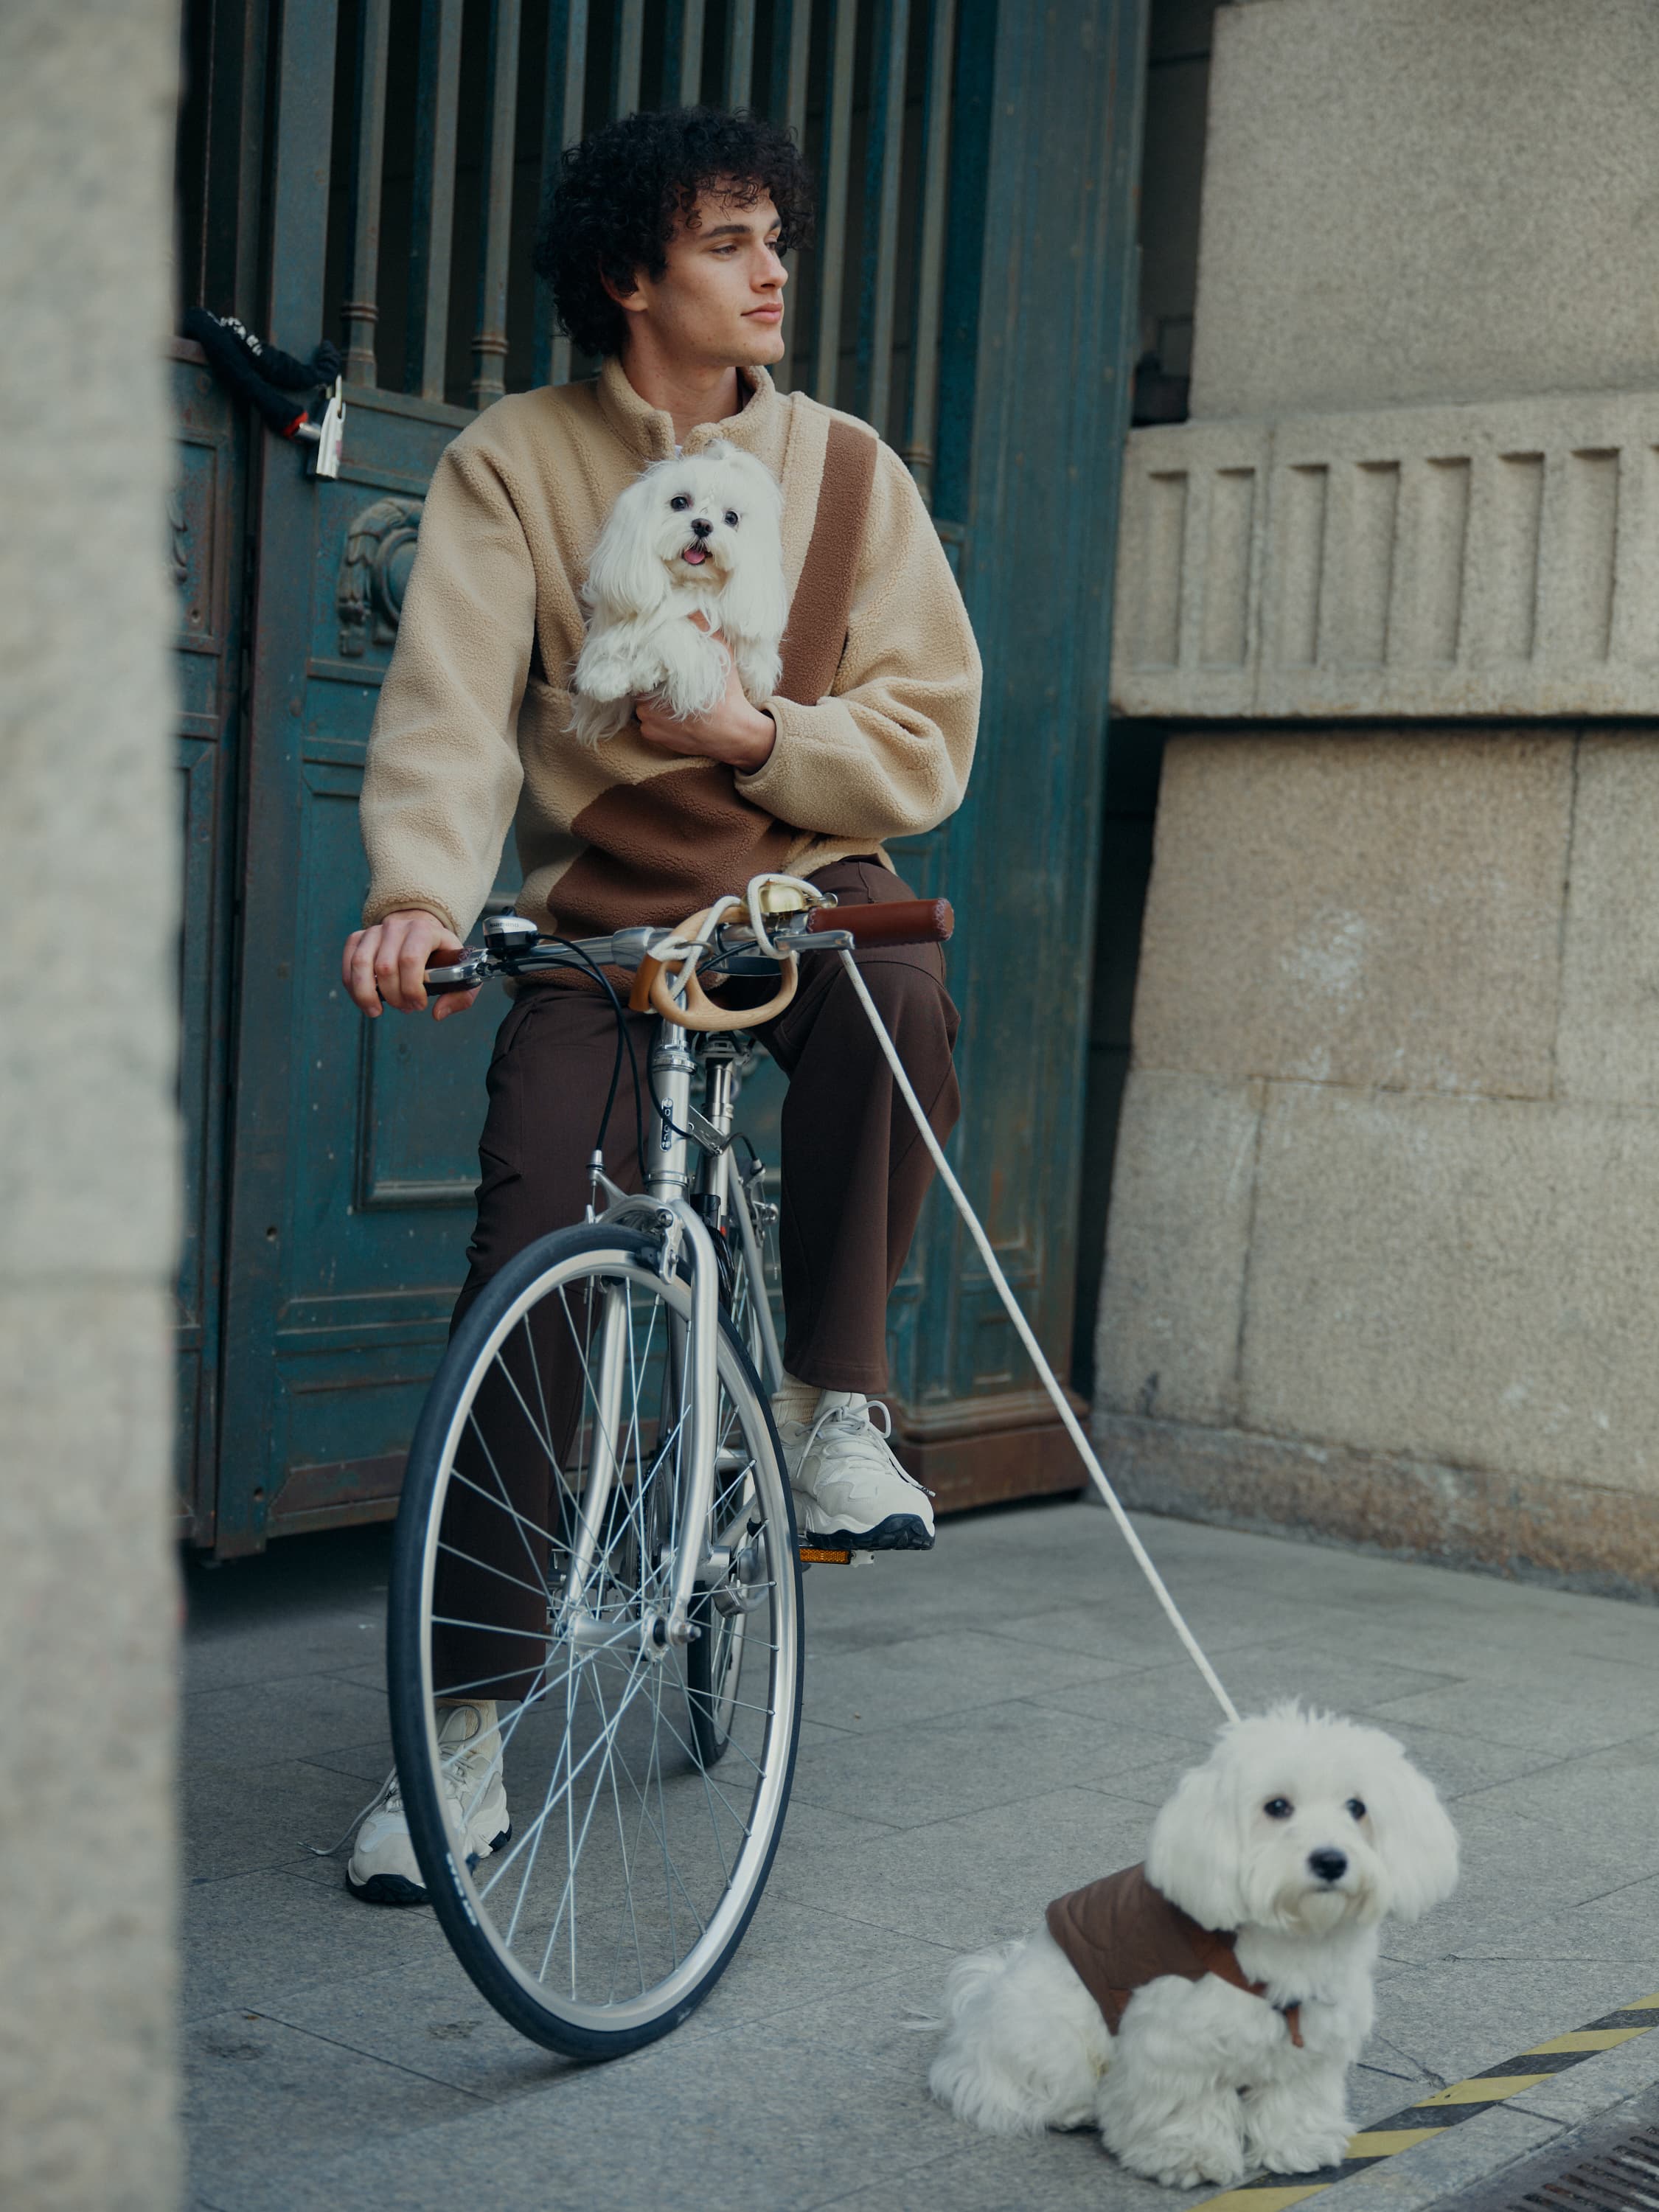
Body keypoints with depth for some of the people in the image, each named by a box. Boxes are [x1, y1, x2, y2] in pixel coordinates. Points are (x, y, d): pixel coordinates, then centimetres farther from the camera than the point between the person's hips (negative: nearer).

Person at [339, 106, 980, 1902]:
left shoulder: (842, 467, 3)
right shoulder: (513, 462, -3)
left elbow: (926, 735, -1)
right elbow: (450, 702, -17)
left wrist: (756, 735, -20)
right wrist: (418, 893, -36)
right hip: (597, 925, -1)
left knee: (897, 979, -35)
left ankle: (833, 1406, -18)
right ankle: (473, 1716, -3)